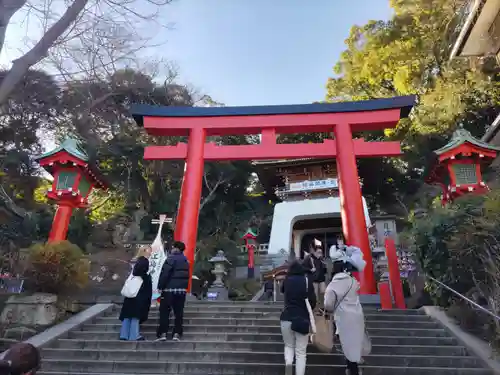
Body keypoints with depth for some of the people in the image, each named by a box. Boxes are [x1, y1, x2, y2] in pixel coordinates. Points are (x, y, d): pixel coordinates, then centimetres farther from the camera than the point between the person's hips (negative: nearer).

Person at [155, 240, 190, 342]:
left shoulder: (171, 258, -11)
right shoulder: (185, 260, 12)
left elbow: (164, 274, -14)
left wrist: (160, 286, -8)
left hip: (169, 289, -6)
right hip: (182, 290, 6)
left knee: (164, 312, 3)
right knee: (179, 312, 8)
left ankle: (163, 333, 1)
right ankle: (177, 334, 7)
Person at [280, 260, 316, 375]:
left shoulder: (287, 280, 3)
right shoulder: (307, 281, -4)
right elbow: (313, 302, -5)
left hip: (287, 318, 2)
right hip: (303, 319, -2)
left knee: (289, 346, 21)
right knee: (301, 352, 7)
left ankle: (288, 363, -7)